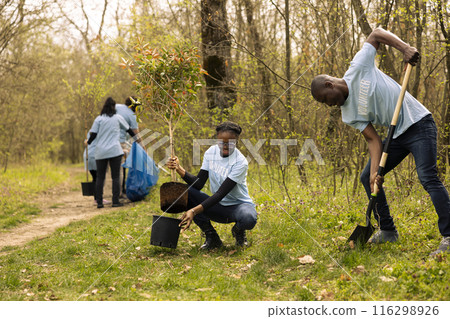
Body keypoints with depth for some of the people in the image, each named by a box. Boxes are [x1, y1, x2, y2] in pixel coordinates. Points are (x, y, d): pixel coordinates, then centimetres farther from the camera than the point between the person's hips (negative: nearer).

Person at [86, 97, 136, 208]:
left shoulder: (99, 119, 5)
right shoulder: (118, 118, 8)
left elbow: (93, 134, -1)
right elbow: (128, 129, 20)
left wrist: (88, 142, 18)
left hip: (101, 152, 1)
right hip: (115, 151, -1)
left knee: (100, 177, 6)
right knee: (116, 177, 3)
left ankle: (99, 202, 5)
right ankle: (115, 201, -2)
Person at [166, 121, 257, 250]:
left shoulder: (240, 162, -22)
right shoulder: (211, 152, -5)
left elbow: (221, 193, -29)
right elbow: (199, 184, -8)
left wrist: (194, 211, -39)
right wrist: (179, 169, -25)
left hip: (239, 205, -4)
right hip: (217, 206, 5)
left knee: (248, 219, -41)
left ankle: (238, 231, 1)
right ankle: (211, 236, -7)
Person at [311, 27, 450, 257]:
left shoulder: (359, 68, -11)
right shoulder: (349, 115, 1)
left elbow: (376, 34, -2)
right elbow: (373, 140, -7)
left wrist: (405, 48, -18)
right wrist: (374, 171, -21)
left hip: (419, 124, -7)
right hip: (397, 136, 7)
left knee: (428, 178, -20)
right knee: (367, 178, 6)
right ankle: (388, 231, 16)